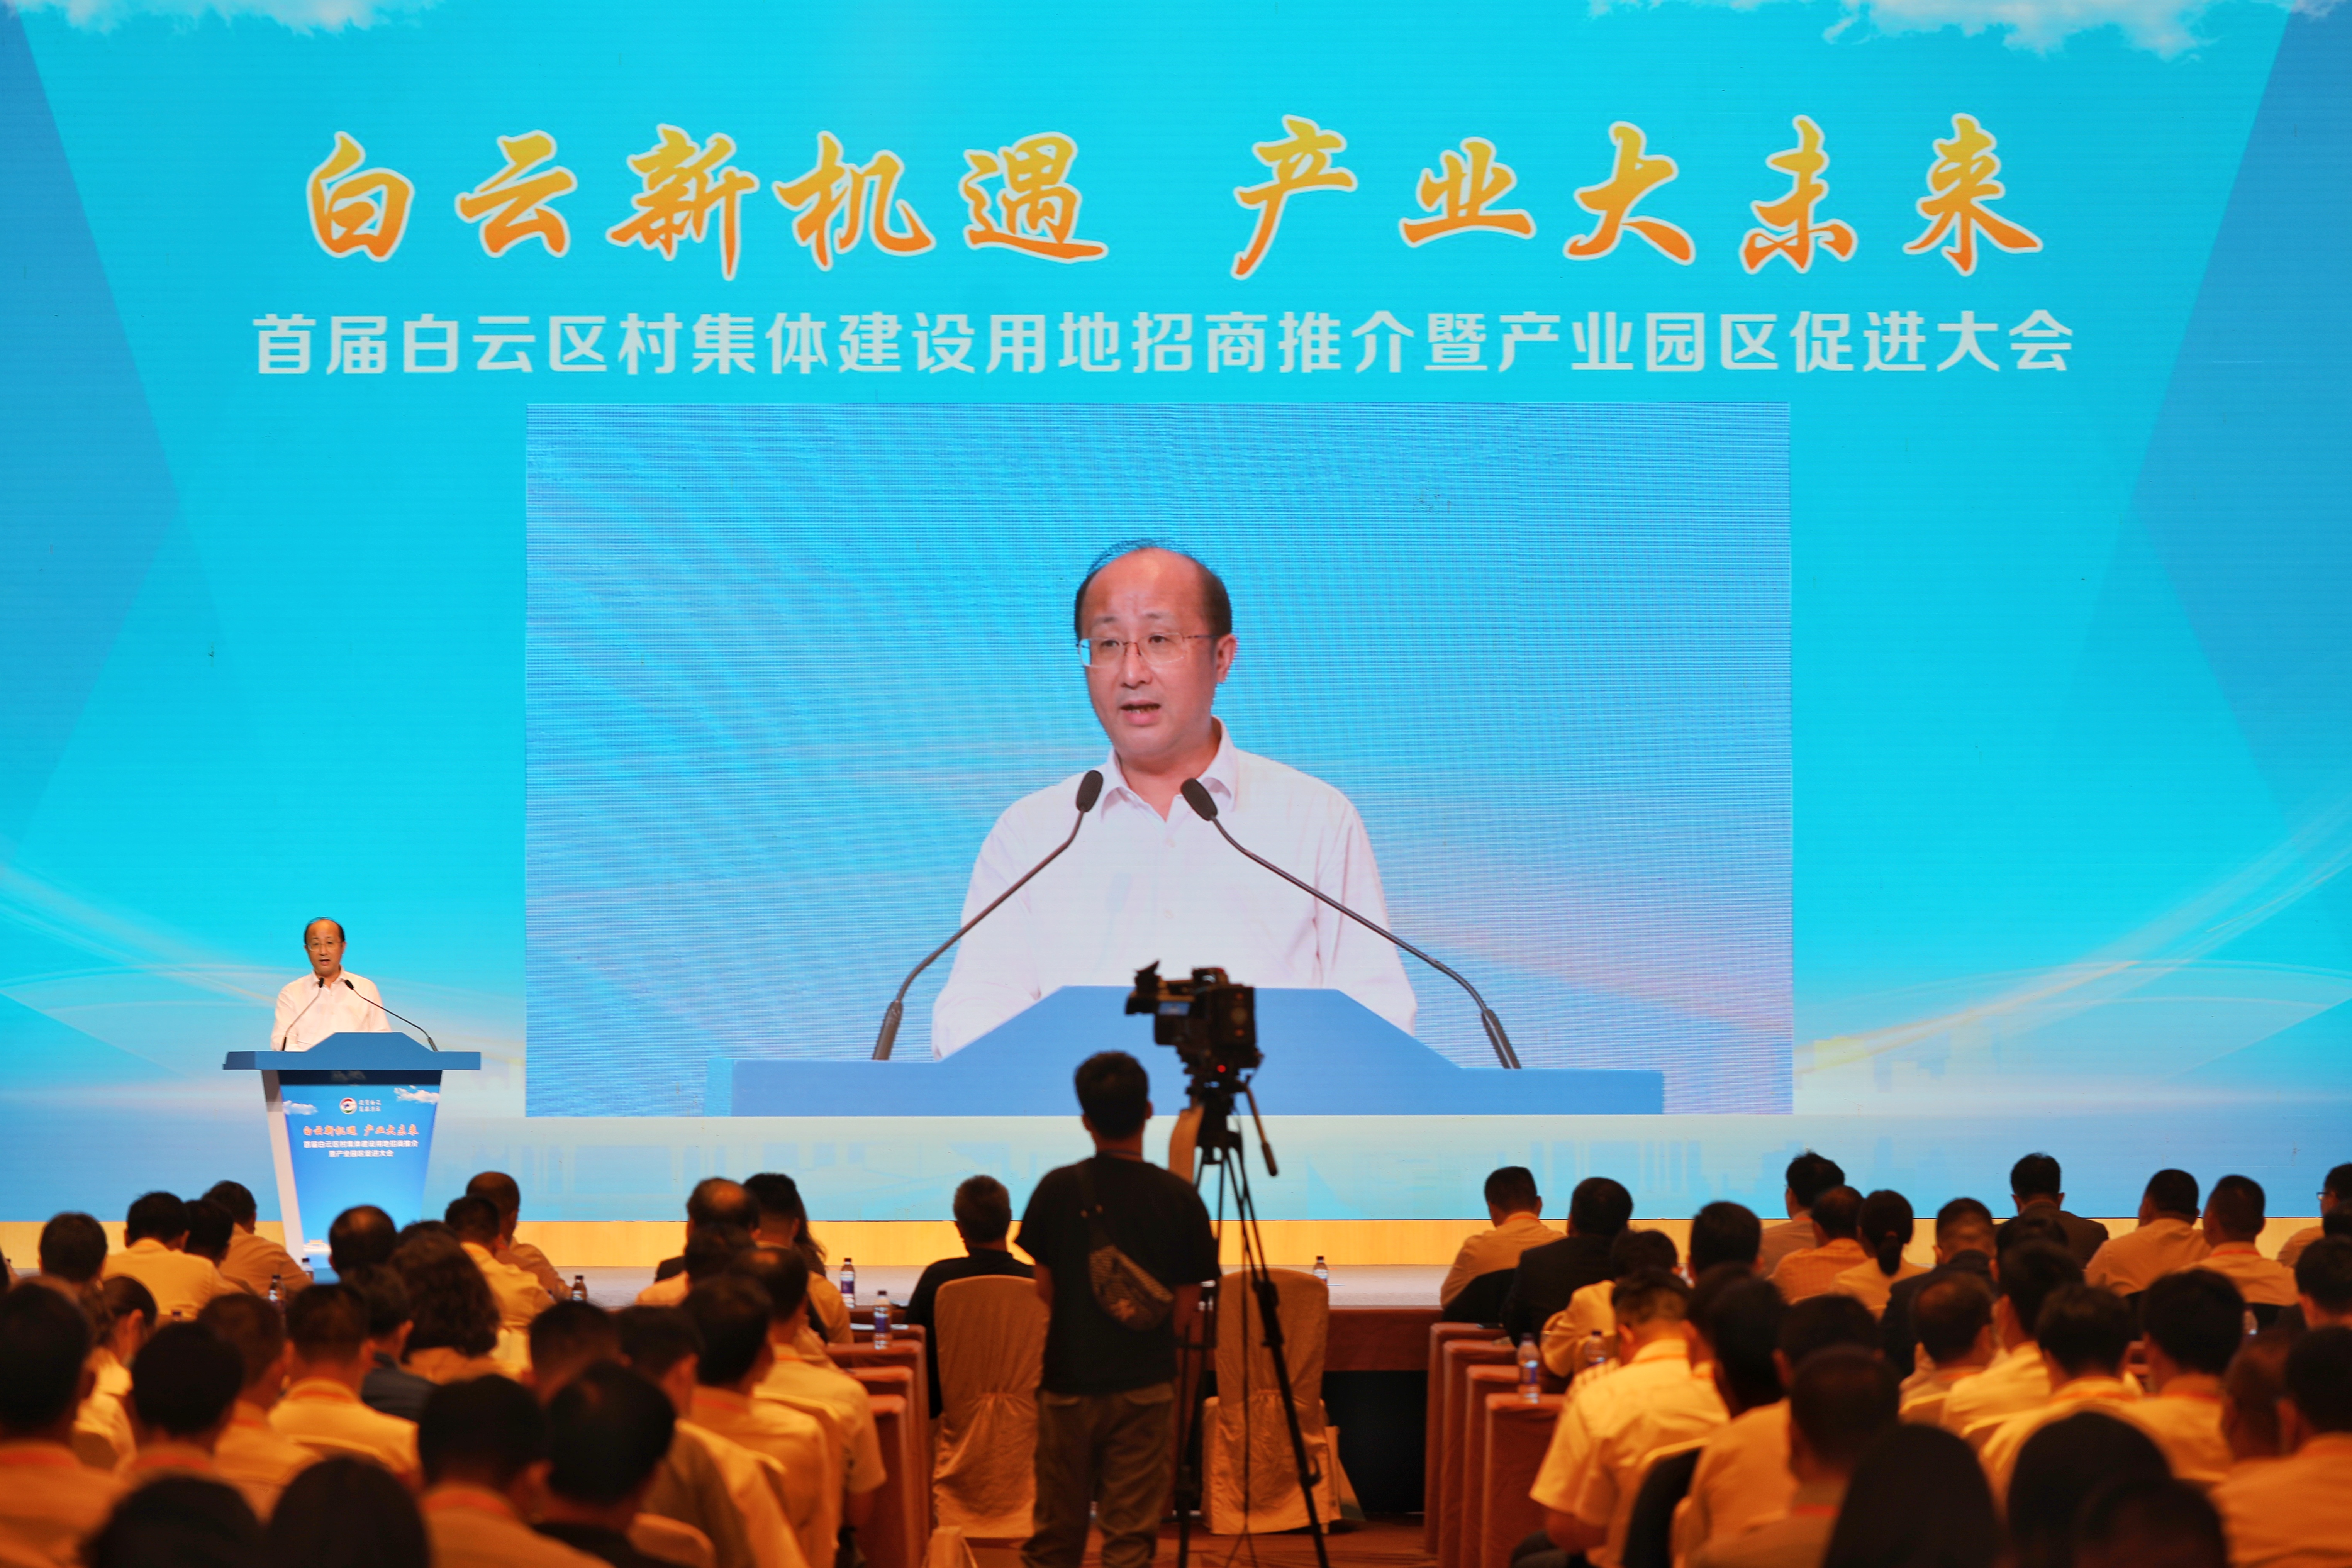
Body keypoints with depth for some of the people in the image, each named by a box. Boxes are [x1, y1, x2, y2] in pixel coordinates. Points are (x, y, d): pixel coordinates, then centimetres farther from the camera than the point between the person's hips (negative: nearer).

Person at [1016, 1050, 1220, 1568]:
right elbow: (1186, 1308, -4)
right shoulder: (1178, 1196, -6)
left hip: (1068, 1383, 1)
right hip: (1145, 1386, -1)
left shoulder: (1058, 1189, -5)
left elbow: (1045, 1290, 1)